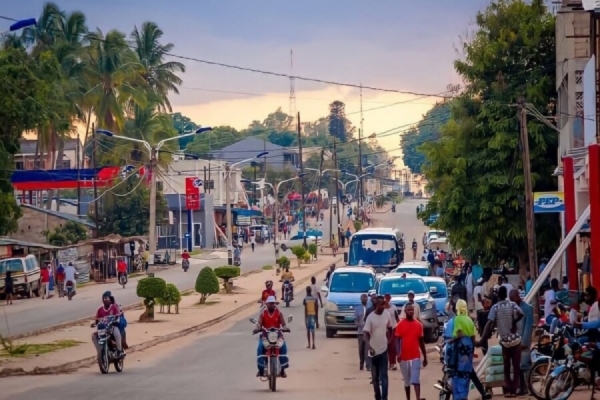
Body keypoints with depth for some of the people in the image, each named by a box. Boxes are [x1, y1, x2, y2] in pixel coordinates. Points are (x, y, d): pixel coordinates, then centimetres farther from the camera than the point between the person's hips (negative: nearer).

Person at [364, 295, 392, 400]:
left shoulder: (387, 315, -1)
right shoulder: (370, 317, -13)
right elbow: (365, 334, -20)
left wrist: (389, 339, 9)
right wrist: (369, 347, -34)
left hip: (383, 350, 2)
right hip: (373, 351, -2)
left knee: (384, 376, -6)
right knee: (375, 377, 9)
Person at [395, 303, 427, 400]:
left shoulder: (418, 324, 4)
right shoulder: (400, 324, -2)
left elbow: (421, 341, 10)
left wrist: (425, 357, 12)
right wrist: (398, 353, -18)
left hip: (416, 356, 0)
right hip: (404, 357, 0)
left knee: (416, 380, -9)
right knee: (407, 382, 10)